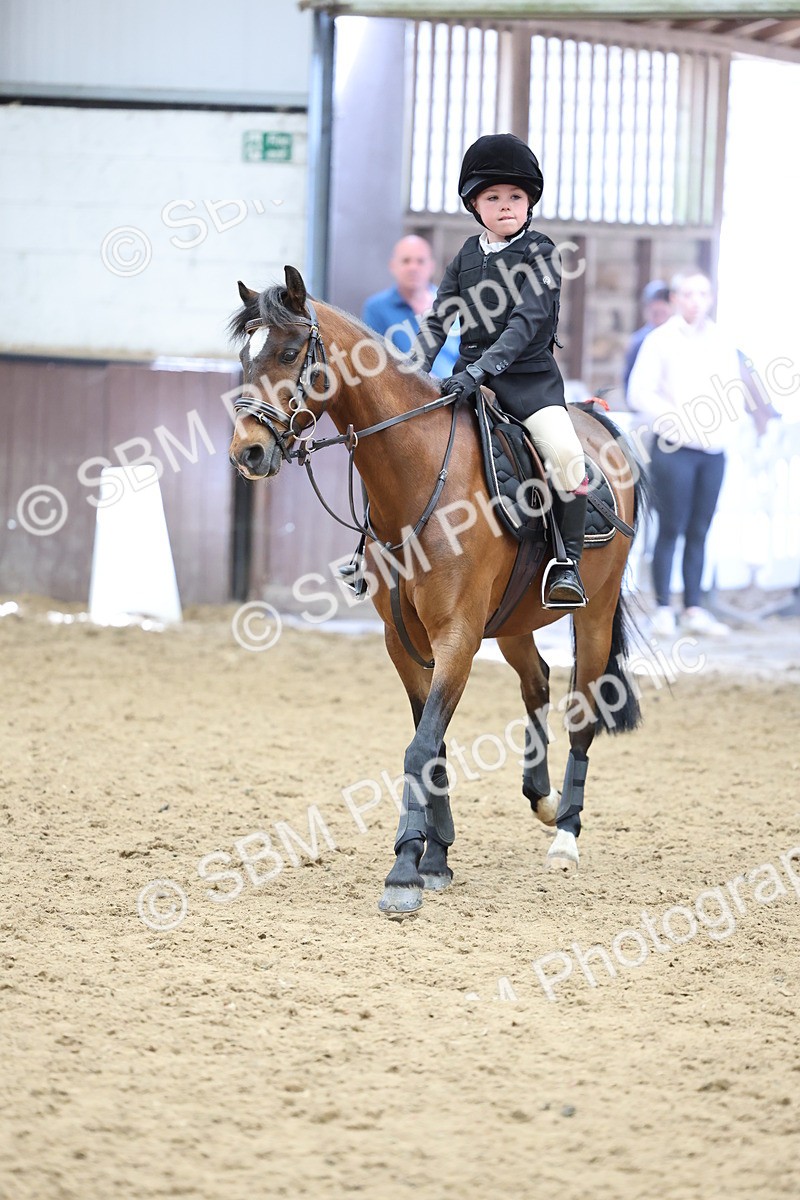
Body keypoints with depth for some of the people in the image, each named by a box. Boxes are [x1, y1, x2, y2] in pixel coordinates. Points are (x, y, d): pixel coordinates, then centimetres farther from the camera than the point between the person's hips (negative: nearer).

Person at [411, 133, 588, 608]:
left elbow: (528, 320, -17)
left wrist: (482, 368, -29)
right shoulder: (466, 257, 10)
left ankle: (567, 562, -19)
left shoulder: (540, 253, -5)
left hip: (529, 377, -5)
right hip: (470, 377, 5)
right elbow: (438, 320, 11)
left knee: (565, 453, -29)